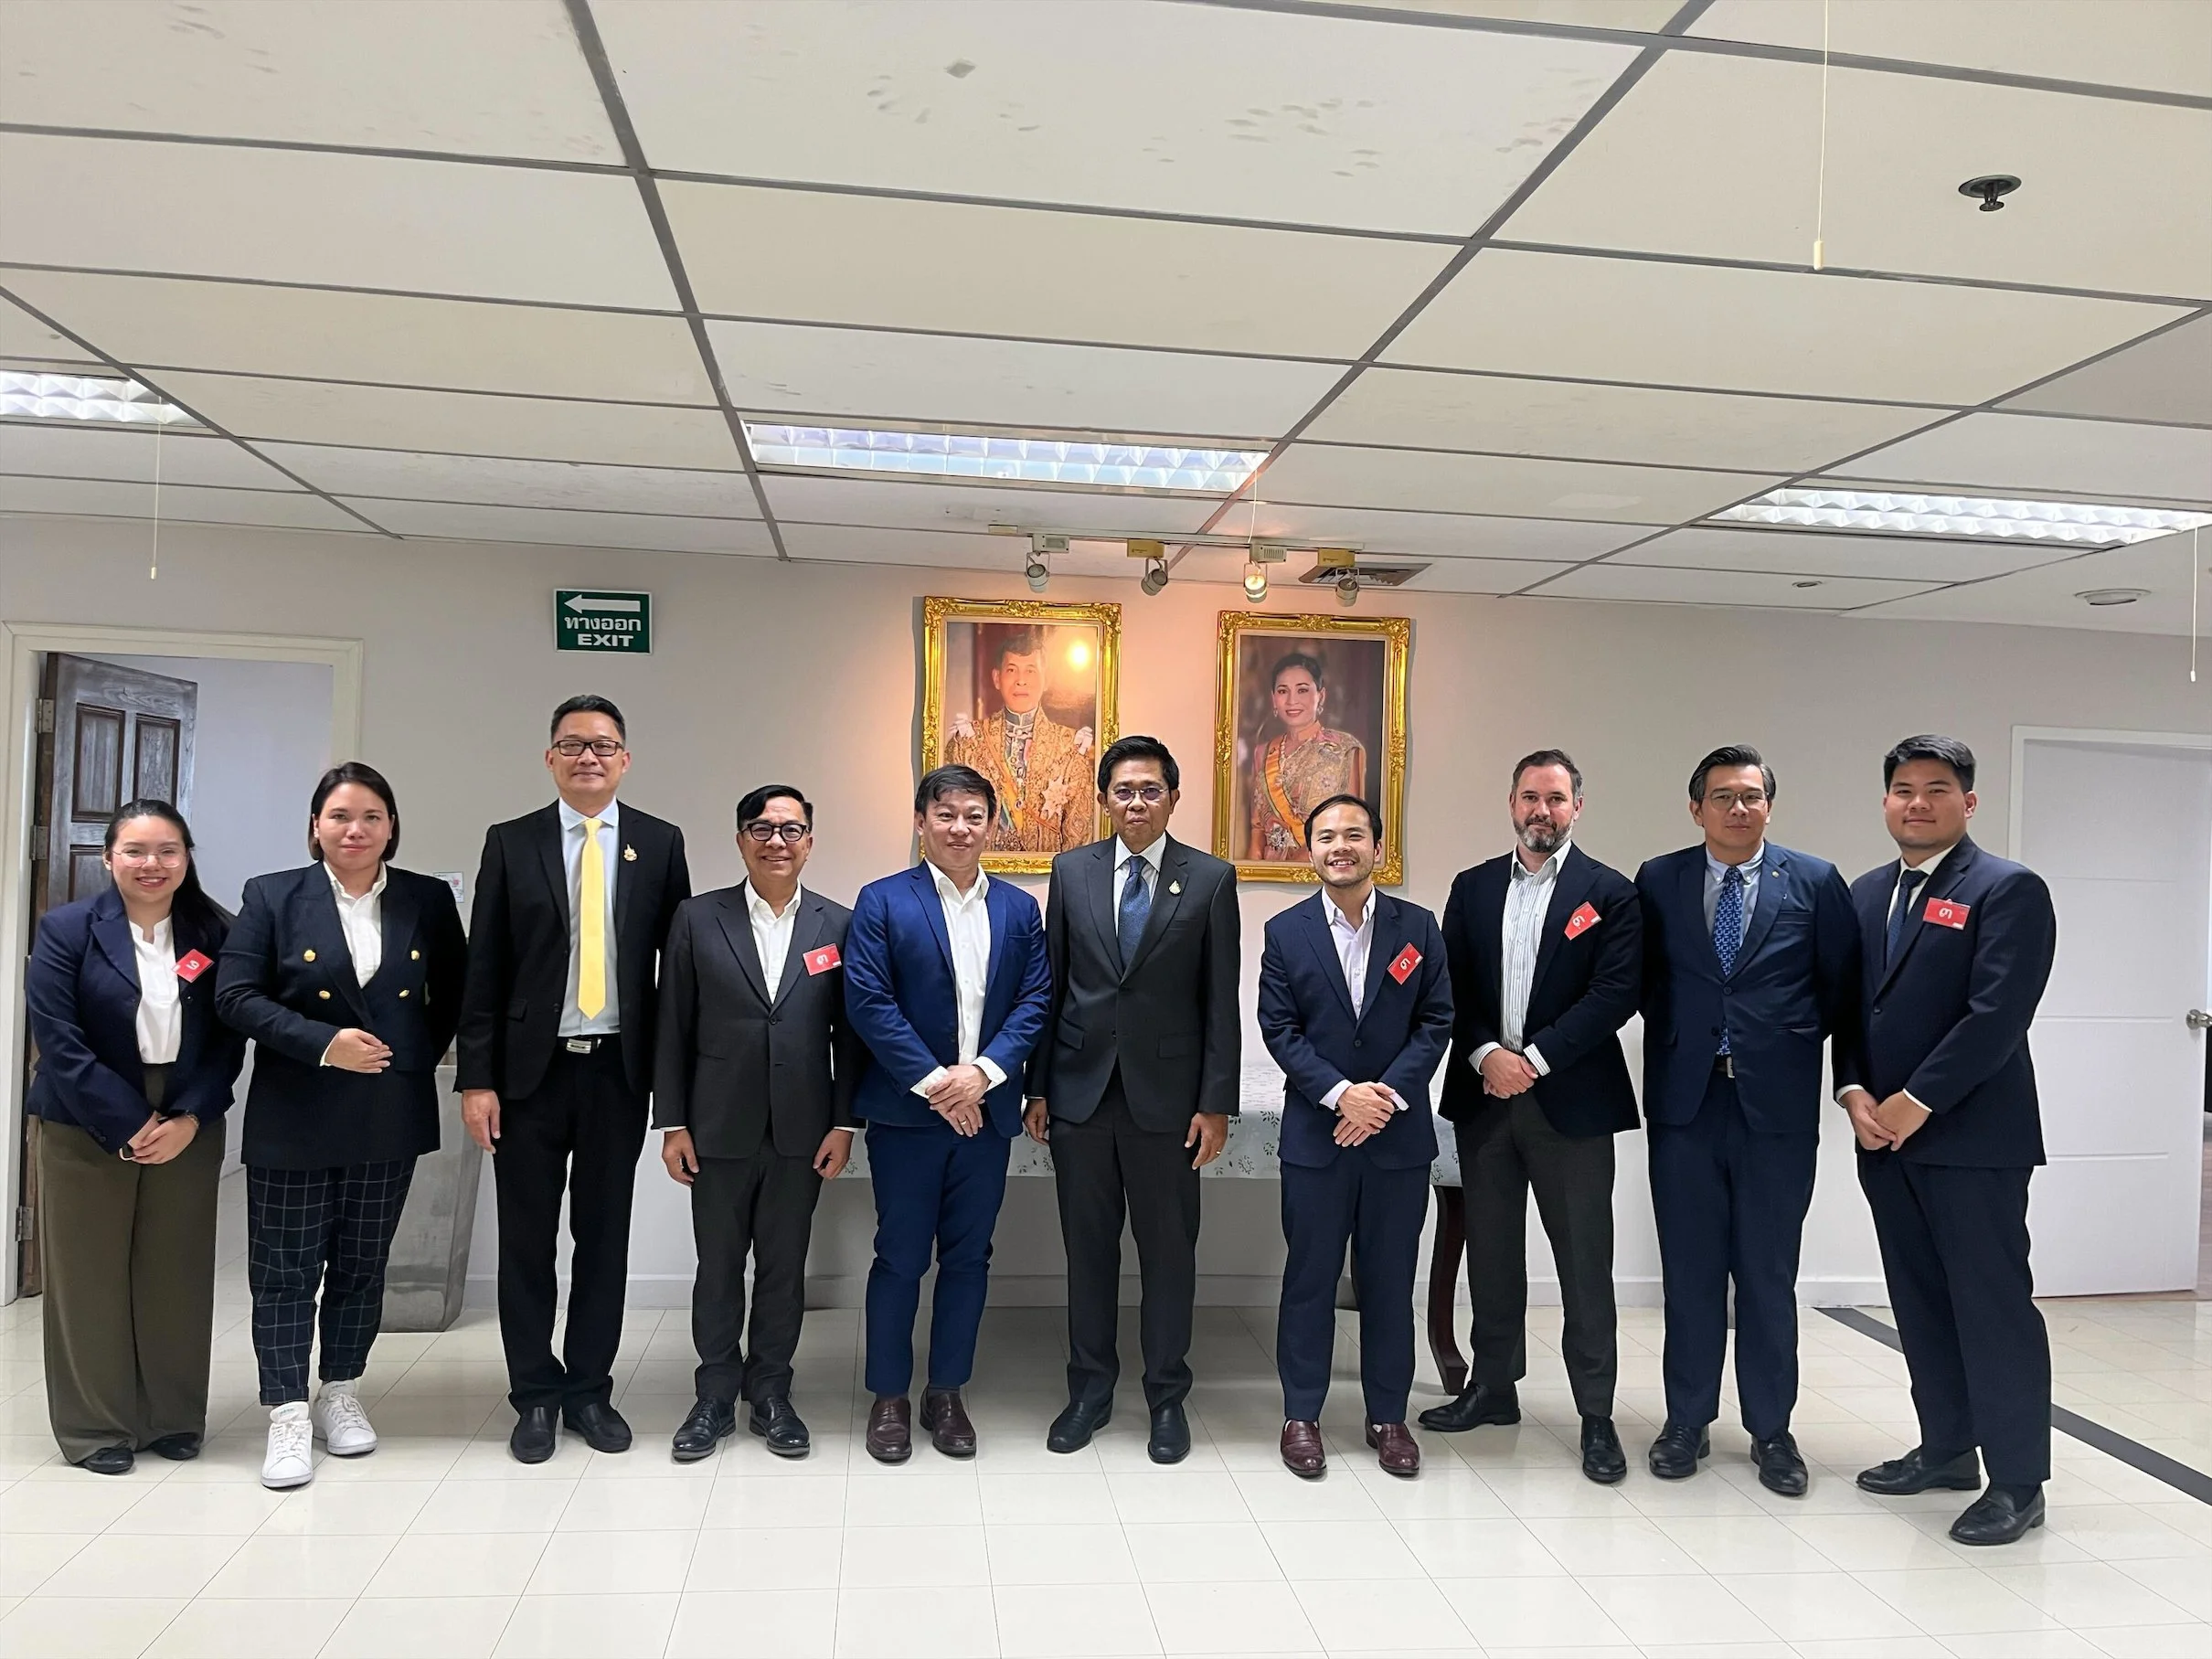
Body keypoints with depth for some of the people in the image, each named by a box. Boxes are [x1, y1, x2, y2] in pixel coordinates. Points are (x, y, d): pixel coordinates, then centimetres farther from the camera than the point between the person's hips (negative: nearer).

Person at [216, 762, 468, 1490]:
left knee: (363, 1263, 12)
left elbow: (454, 992, 11)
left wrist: (423, 1055, -1)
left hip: (391, 1116, 2)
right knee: (285, 1267, 3)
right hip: (294, 1116, -2)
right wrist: (323, 1042, -18)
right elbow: (236, 995, -8)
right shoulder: (272, 896, -2)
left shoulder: (428, 899, 3)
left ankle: (340, 1395, 27)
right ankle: (288, 1414, 11)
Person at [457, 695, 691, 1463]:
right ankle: (535, 1395, 22)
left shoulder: (660, 844, 3)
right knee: (527, 1240, 7)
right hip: (531, 1069, 0)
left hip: (618, 1070, 0)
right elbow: (483, 968, 1)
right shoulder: (510, 843, 3)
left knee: (605, 1236, 9)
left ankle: (589, 1388, 24)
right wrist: (476, 1078, -4)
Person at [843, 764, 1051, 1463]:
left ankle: (947, 1393, 25)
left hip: (986, 1110, 3)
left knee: (968, 1257, 11)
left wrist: (983, 1072, -12)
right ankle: (889, 1397, 20)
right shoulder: (883, 901, -3)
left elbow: (1035, 1003, 2)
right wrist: (933, 1082, -15)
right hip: (905, 1111, -3)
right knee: (900, 1257, 5)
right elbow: (868, 1002, -10)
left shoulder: (1019, 909, 8)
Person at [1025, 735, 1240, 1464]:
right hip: (1080, 1093, 2)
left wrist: (1216, 1103, -6)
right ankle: (1090, 1389, 27)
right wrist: (1037, 1086, 4)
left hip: (1167, 1096, -2)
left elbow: (1221, 1001, -3)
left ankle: (1167, 1397, 23)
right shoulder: (1072, 871, 5)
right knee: (1088, 1247, 12)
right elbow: (1052, 984, 6)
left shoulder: (1211, 879, -2)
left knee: (1169, 1250, 8)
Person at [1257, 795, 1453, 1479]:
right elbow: (1279, 1030, -4)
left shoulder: (1418, 927, 2)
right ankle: (1301, 1415, 19)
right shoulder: (1285, 932, 0)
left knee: (1390, 1278, 9)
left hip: (1399, 1133, 1)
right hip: (1316, 1132, -1)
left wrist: (1389, 1095, -14)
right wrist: (1341, 1093, -16)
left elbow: (1436, 1022, -1)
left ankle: (1388, 1415, 23)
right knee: (1310, 1276, 7)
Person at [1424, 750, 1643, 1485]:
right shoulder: (1473, 888, 9)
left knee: (1585, 1261, 2)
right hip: (1484, 1094, 4)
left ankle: (1596, 1414, 13)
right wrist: (1486, 1054, -11)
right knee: (1490, 1251, 13)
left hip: (1570, 1100, -3)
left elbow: (1616, 993, -10)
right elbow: (1452, 986, 4)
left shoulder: (1609, 893, -2)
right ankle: (1493, 1386, 28)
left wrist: (1534, 1059, -16)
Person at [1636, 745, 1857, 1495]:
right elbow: (1641, 979, 11)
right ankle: (1687, 1421, 21)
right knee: (1690, 1271, 9)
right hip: (1685, 1098, 1)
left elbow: (1840, 984, 6)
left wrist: (1793, 1041, 3)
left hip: (1777, 1102, -1)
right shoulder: (1658, 881, 4)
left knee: (1769, 1275, 7)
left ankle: (1771, 1430, 20)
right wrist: (1677, 1036, 3)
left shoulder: (1815, 882, 1)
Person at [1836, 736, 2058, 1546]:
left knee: (1993, 1304, -1)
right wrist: (1855, 1093, -2)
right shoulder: (1866, 893, 14)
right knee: (1920, 1302, 14)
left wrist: (1917, 1101, -16)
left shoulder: (2009, 889, -7)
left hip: (1973, 1136, -6)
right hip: (1884, 1134, 7)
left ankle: (2018, 1482, 10)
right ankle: (1946, 1449, 27)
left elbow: (1997, 1013, -15)